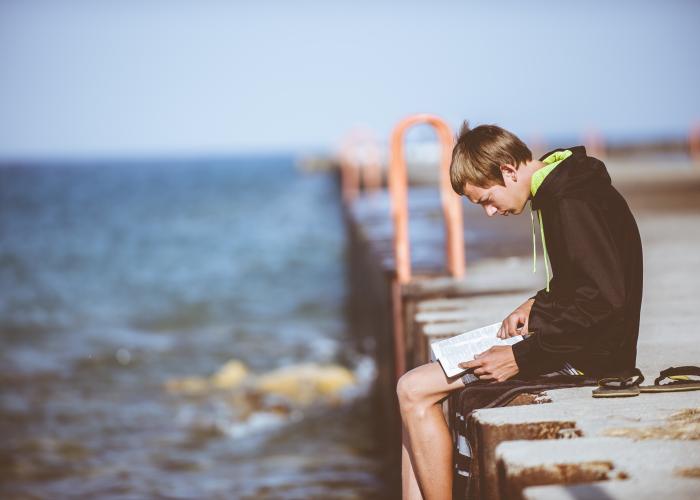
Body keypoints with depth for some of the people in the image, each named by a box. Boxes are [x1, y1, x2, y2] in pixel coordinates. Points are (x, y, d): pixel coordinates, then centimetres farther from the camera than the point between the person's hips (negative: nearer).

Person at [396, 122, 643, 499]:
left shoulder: (573, 204, -20)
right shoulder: (558, 192, 12)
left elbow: (605, 298, -26)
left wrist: (522, 358, -24)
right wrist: (537, 305, 5)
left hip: (586, 354, -11)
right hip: (570, 344, 11)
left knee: (414, 391, -13)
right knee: (416, 389, 7)